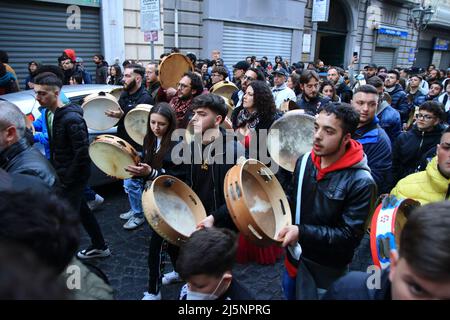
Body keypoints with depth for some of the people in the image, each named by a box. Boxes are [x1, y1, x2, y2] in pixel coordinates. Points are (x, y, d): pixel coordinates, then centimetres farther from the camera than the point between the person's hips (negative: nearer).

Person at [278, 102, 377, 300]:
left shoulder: (360, 182, -24)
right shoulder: (305, 161, -6)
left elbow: (350, 236, -23)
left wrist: (302, 232, -30)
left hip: (327, 270, -5)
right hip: (295, 256, 6)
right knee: (290, 295, 26)